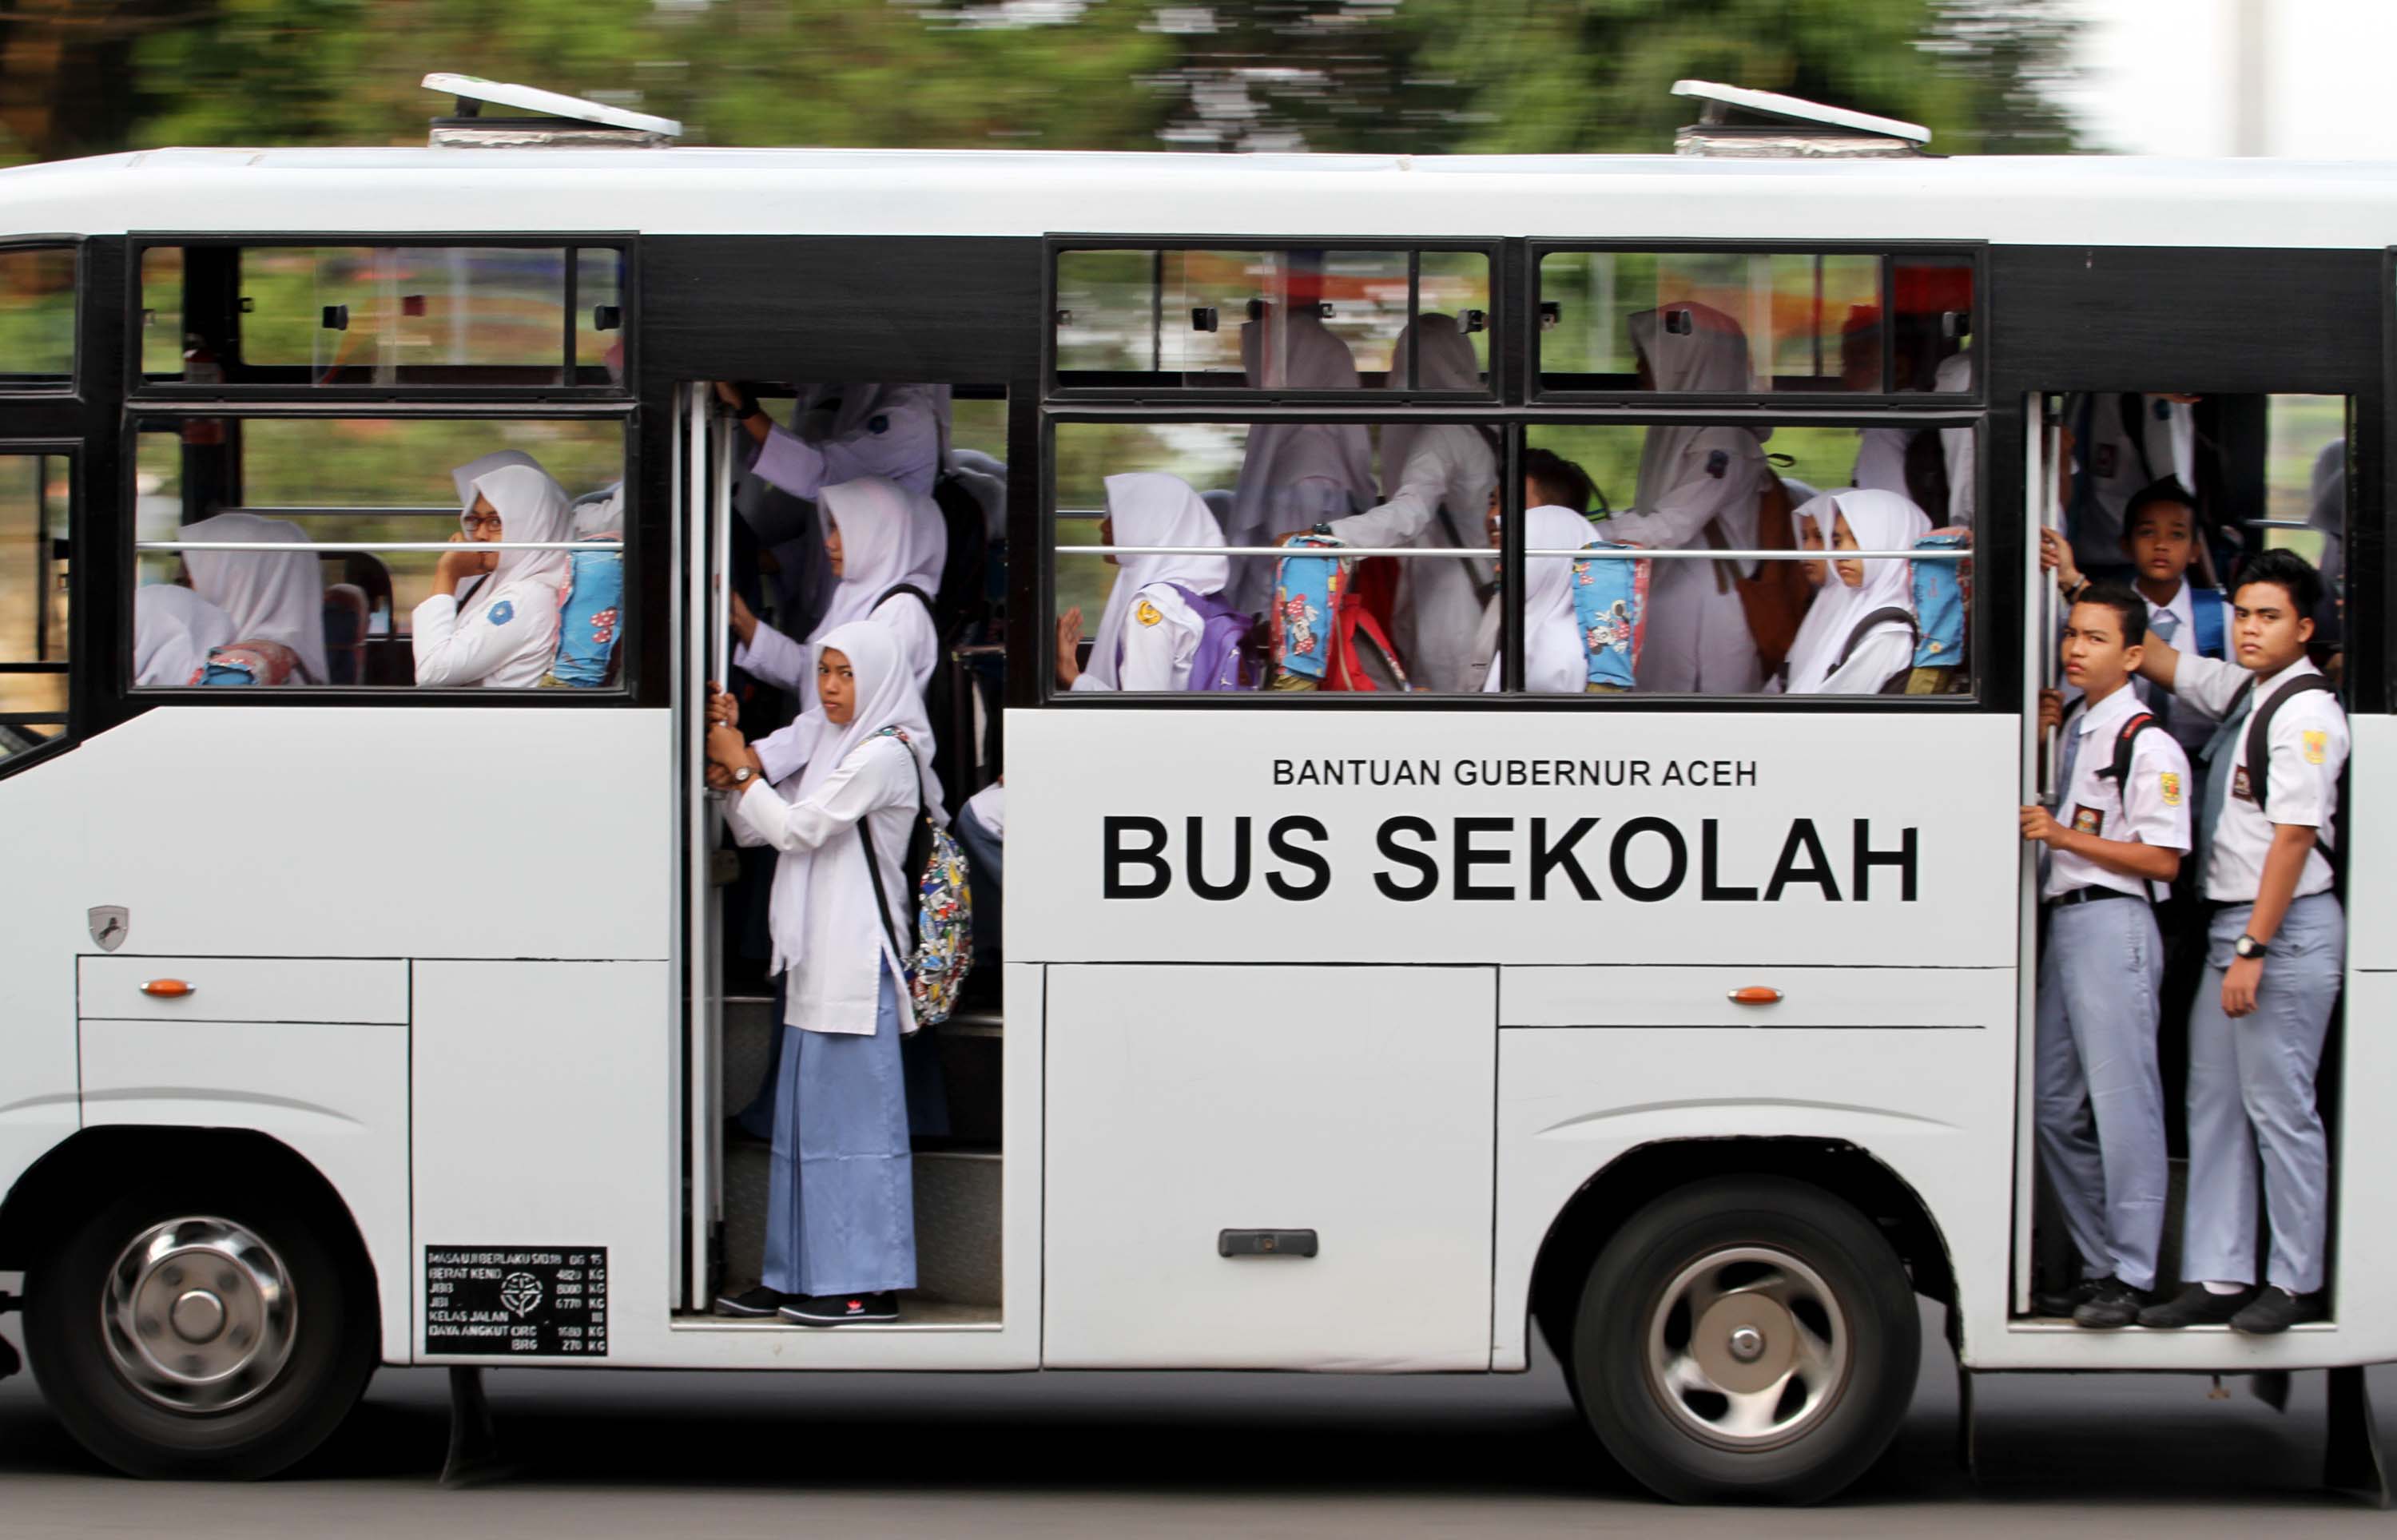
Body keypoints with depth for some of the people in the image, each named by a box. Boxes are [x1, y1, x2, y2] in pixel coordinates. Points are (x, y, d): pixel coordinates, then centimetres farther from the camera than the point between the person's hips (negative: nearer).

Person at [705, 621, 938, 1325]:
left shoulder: (882, 756, -9)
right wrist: (737, 760, 6)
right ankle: (801, 1276, 15)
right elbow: (756, 831, 19)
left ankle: (869, 1285, -5)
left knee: (855, 1108, -8)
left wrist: (741, 768, -5)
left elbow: (799, 828, -14)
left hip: (858, 958, -9)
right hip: (816, 958, 9)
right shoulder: (825, 746, 18)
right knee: (806, 1113, 10)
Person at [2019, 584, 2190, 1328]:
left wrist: (2064, 837, -16)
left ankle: (2132, 1277, -3)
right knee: (2057, 1108, 10)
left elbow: (2162, 860, -14)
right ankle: (2099, 1266, 18)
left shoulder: (2148, 746, -9)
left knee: (2122, 1104, -7)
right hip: (2063, 923, 9)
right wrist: (2034, 825, 11)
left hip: (2114, 925, -9)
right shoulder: (2072, 730, 16)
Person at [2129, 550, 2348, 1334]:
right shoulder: (2241, 689, 12)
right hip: (2232, 920, 9)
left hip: (2287, 929, -9)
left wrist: (2253, 951, -19)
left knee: (2279, 1107, -3)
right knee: (2214, 1102, 9)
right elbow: (2155, 659, 27)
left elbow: (2294, 837, -18)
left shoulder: (2306, 710, -15)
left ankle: (2295, 1283, 6)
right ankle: (2219, 1278, 12)